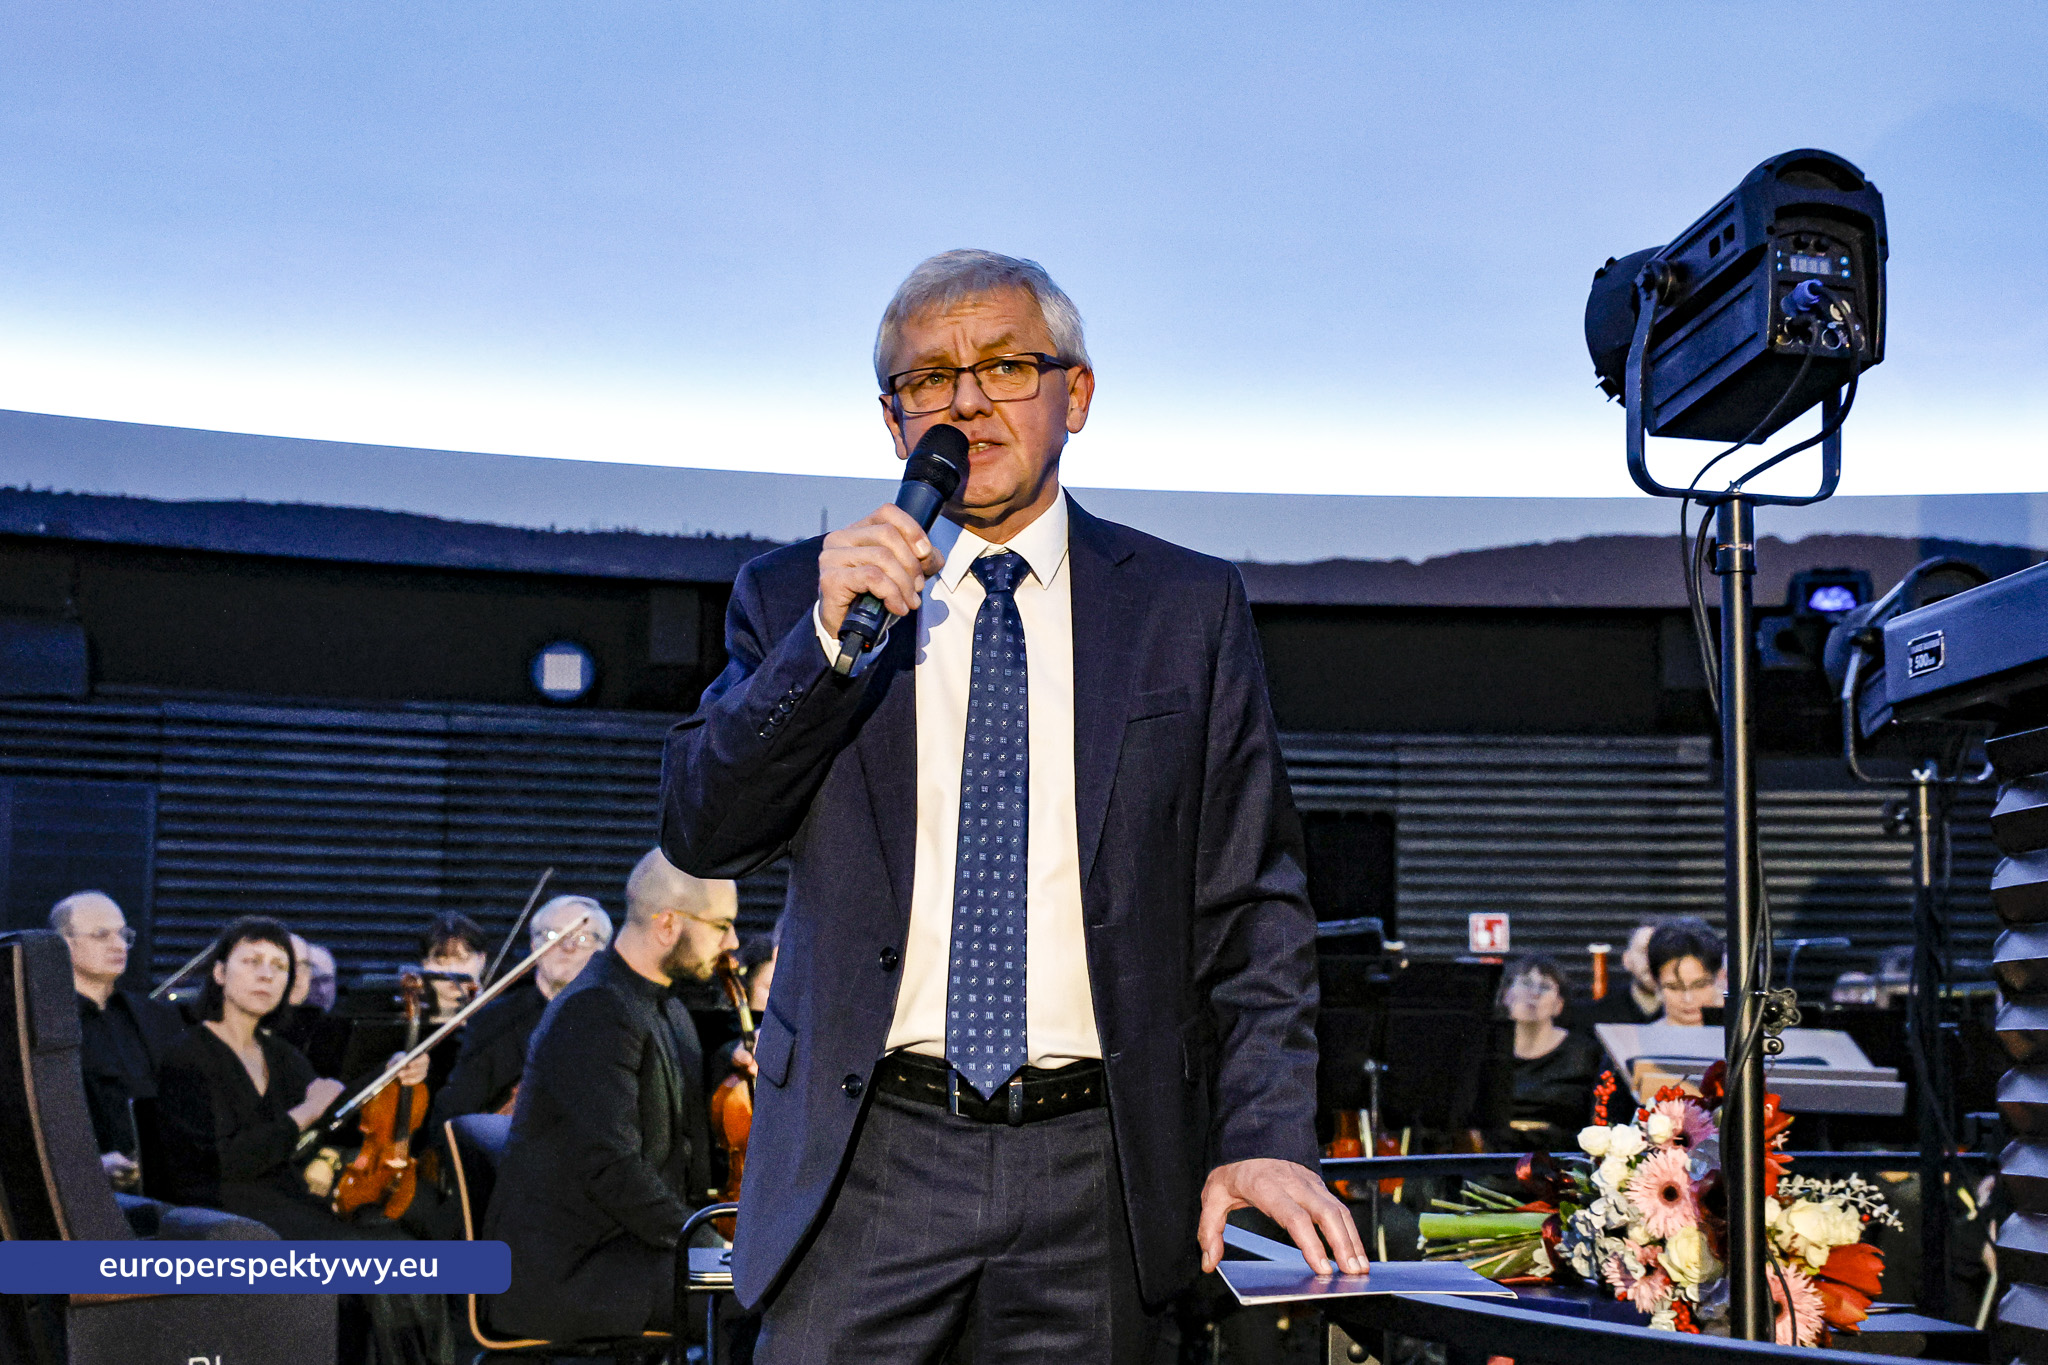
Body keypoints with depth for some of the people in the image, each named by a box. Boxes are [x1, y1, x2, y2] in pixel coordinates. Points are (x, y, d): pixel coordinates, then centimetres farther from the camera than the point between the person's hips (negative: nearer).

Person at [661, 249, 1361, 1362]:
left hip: (1096, 1177, 0)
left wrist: (1263, 1135, -7)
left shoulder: (1188, 610, 7)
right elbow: (701, 833, -3)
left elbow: (1250, 903, 4)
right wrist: (828, 636, -14)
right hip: (869, 1162, 0)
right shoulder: (795, 597, 7)